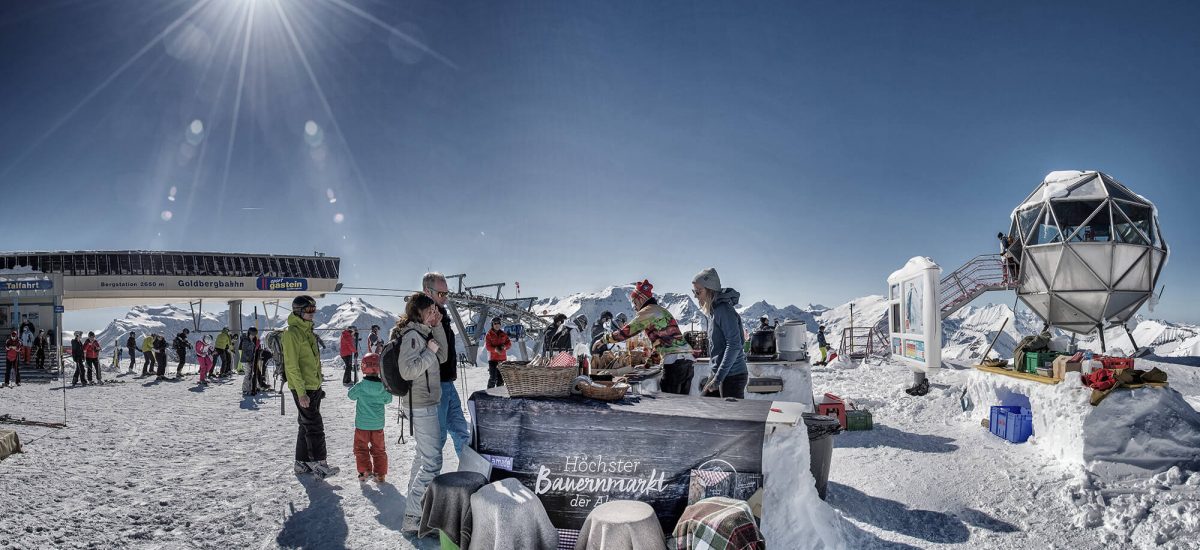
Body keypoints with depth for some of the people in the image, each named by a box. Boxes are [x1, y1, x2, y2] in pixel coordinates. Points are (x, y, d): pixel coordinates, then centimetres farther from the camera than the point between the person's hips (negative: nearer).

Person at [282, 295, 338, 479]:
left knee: (306, 425, 13)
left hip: (314, 387, 9)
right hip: (303, 389, -9)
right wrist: (301, 392, -21)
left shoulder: (307, 330, 14)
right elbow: (292, 366, -18)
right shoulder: (292, 333, -14)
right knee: (314, 426, -6)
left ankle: (302, 463, 21)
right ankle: (318, 464, -1)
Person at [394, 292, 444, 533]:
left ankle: (415, 496, 39)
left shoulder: (423, 332, 10)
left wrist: (437, 328, 8)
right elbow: (408, 370, -27)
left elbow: (442, 358, 15)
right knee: (432, 461, -9)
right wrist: (429, 350, -20)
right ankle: (412, 517, -4)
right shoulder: (412, 335, -19)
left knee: (425, 453, 24)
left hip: (428, 402, 11)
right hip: (421, 404, -11)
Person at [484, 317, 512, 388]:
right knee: (493, 377, -10)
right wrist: (495, 349, -25)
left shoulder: (503, 334, 8)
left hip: (502, 358, 4)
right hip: (493, 359, -4)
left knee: (500, 377, 10)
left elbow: (509, 343, 7)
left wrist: (504, 347, -13)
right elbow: (488, 347, -9)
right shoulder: (489, 334, -3)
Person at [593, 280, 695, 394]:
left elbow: (626, 332, -3)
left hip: (674, 360, -8)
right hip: (687, 359, 9)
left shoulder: (648, 311, -2)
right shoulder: (661, 310, 24)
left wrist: (604, 340, 9)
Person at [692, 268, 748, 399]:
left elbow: (734, 345, -22)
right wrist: (715, 376, 17)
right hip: (718, 373, 9)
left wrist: (718, 378, -22)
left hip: (733, 376, -9)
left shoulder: (724, 310, -17)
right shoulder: (712, 311, 11)